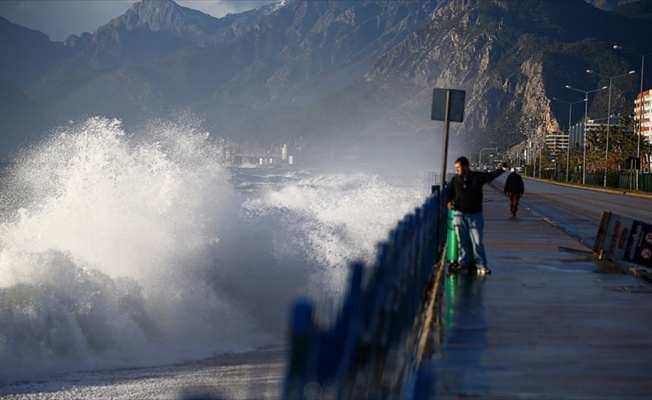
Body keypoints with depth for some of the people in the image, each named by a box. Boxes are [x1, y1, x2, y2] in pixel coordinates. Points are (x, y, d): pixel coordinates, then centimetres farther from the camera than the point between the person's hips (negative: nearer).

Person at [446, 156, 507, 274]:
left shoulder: (478, 177, -2)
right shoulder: (455, 179, 5)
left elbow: (491, 175, -13)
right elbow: (449, 192, 14)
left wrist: (502, 169, -30)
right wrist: (449, 201, -6)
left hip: (475, 214, -2)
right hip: (459, 214, 2)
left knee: (477, 240, -3)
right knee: (462, 241, 7)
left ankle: (481, 264, 1)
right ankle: (463, 262, 17)